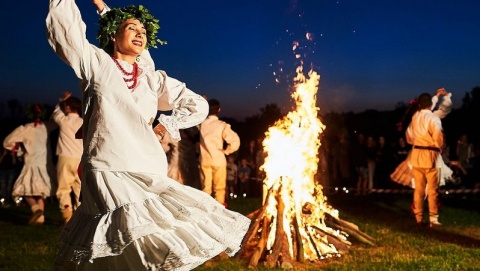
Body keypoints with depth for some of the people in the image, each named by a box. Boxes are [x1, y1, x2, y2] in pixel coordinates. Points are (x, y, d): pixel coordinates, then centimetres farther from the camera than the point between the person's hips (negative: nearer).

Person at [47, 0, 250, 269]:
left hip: (149, 177, 4)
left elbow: (198, 105, 21)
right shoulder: (96, 63, 10)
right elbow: (65, 24, -2)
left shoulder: (153, 78, 18)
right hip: (109, 175, -4)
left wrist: (165, 126, 11)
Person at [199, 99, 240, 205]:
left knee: (206, 188, 11)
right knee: (219, 188, 7)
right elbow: (235, 141, -20)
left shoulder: (201, 123, -3)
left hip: (204, 160, 3)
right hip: (218, 160, -3)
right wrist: (226, 151, -4)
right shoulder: (222, 125, -11)